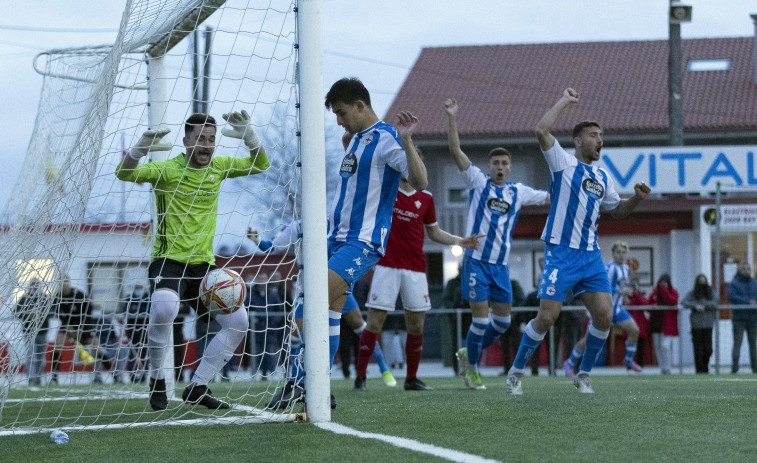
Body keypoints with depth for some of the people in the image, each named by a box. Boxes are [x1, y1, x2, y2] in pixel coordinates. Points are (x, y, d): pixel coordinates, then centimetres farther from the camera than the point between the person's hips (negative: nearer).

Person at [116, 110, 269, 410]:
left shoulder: (218, 167, 7)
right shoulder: (168, 169, -8)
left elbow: (260, 165, 8)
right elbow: (124, 173, -19)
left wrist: (248, 136, -10)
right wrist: (140, 149, -39)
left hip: (204, 264, 6)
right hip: (168, 261, -6)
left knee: (238, 322, -2)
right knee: (164, 307, -35)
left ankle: (197, 388, 9)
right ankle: (157, 382, -14)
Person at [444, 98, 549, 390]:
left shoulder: (519, 192, 11)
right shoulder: (478, 182, 1)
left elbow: (552, 197, 21)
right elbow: (456, 151, -7)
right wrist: (452, 118, -16)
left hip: (501, 265, 5)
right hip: (476, 260, -5)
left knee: (502, 321, 6)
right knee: (480, 318, -8)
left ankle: (468, 354, 28)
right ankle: (471, 368, 10)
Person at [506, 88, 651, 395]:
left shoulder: (602, 177, 17)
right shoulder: (564, 163, -1)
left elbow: (617, 211, 27)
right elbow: (541, 131, -16)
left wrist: (636, 199, 7)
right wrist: (565, 101, -7)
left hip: (591, 255, 6)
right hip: (561, 253, -6)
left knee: (604, 315, -6)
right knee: (546, 317, -10)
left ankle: (583, 375, 11)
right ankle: (516, 372, 7)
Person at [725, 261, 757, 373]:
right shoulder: (733, 284, -2)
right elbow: (730, 296, -19)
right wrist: (747, 302, -22)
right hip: (739, 318, -4)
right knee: (737, 343, -7)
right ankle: (734, 367, -8)